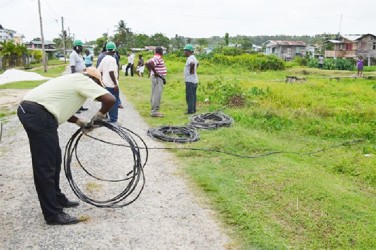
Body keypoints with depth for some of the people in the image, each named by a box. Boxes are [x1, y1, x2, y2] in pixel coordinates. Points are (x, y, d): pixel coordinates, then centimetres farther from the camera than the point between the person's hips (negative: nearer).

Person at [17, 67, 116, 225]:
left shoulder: (73, 81, 26)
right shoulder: (84, 81, -1)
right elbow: (110, 99, -13)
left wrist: (80, 123, 24)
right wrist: (100, 114, 6)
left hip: (28, 109, 10)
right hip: (38, 114, -10)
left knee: (54, 159, 19)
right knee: (45, 166, -4)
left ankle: (57, 199, 32)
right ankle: (53, 214, 4)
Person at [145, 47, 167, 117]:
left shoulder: (155, 58, 15)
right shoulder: (158, 58, -15)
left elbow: (147, 63, 22)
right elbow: (149, 63, -30)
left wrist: (150, 71, 16)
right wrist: (155, 72, -21)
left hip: (156, 78, 11)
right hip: (158, 78, -11)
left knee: (154, 95, 13)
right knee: (157, 95, -8)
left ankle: (154, 110, 20)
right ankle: (155, 112, -7)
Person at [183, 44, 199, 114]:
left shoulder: (190, 58, -16)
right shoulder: (193, 57, 16)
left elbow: (192, 63, -39)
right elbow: (197, 63, 37)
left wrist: (191, 70, -23)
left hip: (190, 80, -10)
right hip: (194, 80, 10)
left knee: (189, 96, -6)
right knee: (193, 96, 14)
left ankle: (190, 110, -4)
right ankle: (193, 109, 20)